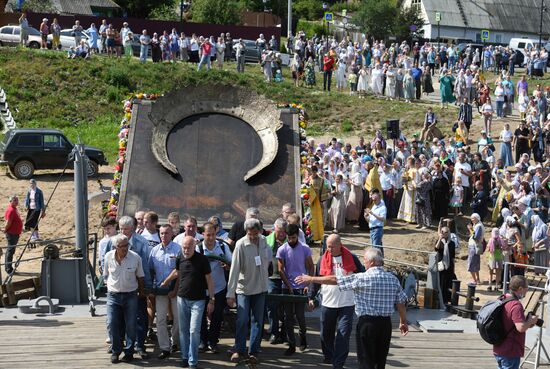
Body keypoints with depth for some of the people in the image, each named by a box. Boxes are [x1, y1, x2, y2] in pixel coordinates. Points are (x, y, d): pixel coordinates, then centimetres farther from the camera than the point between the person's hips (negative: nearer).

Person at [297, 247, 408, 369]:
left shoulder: (362, 278, -11)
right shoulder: (393, 279, 2)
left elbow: (334, 280, -7)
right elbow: (401, 303, 4)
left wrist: (311, 279, 2)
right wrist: (403, 322, 18)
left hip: (367, 322, -5)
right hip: (386, 323, 5)